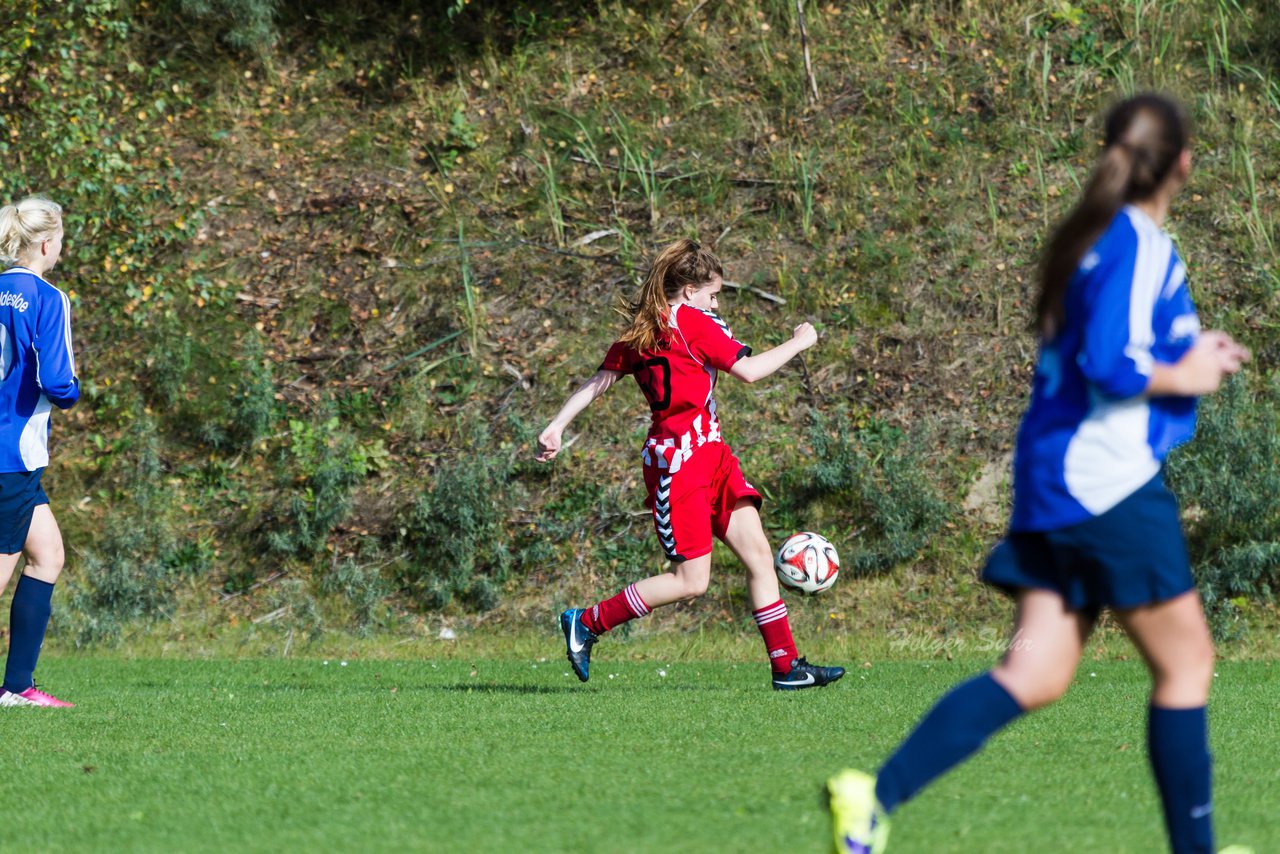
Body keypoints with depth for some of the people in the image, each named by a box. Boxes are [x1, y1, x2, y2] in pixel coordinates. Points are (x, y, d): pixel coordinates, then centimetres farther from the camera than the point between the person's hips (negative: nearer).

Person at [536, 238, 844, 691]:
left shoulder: (640, 330, 12)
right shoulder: (692, 322, -11)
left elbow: (600, 379, 9)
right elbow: (748, 370, -12)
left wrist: (557, 426, 9)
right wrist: (798, 343, 2)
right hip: (679, 460, -10)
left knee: (758, 554, 5)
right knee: (691, 580, -6)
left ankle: (786, 665, 3)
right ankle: (586, 623, 4)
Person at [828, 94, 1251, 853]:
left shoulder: (1092, 237, 15)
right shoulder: (1142, 248, -13)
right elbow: (1110, 366, -23)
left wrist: (1191, 355, 20)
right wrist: (1187, 376, -7)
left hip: (1052, 478, 9)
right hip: (1109, 481, -9)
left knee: (1035, 675, 3)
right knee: (1185, 664, 5)